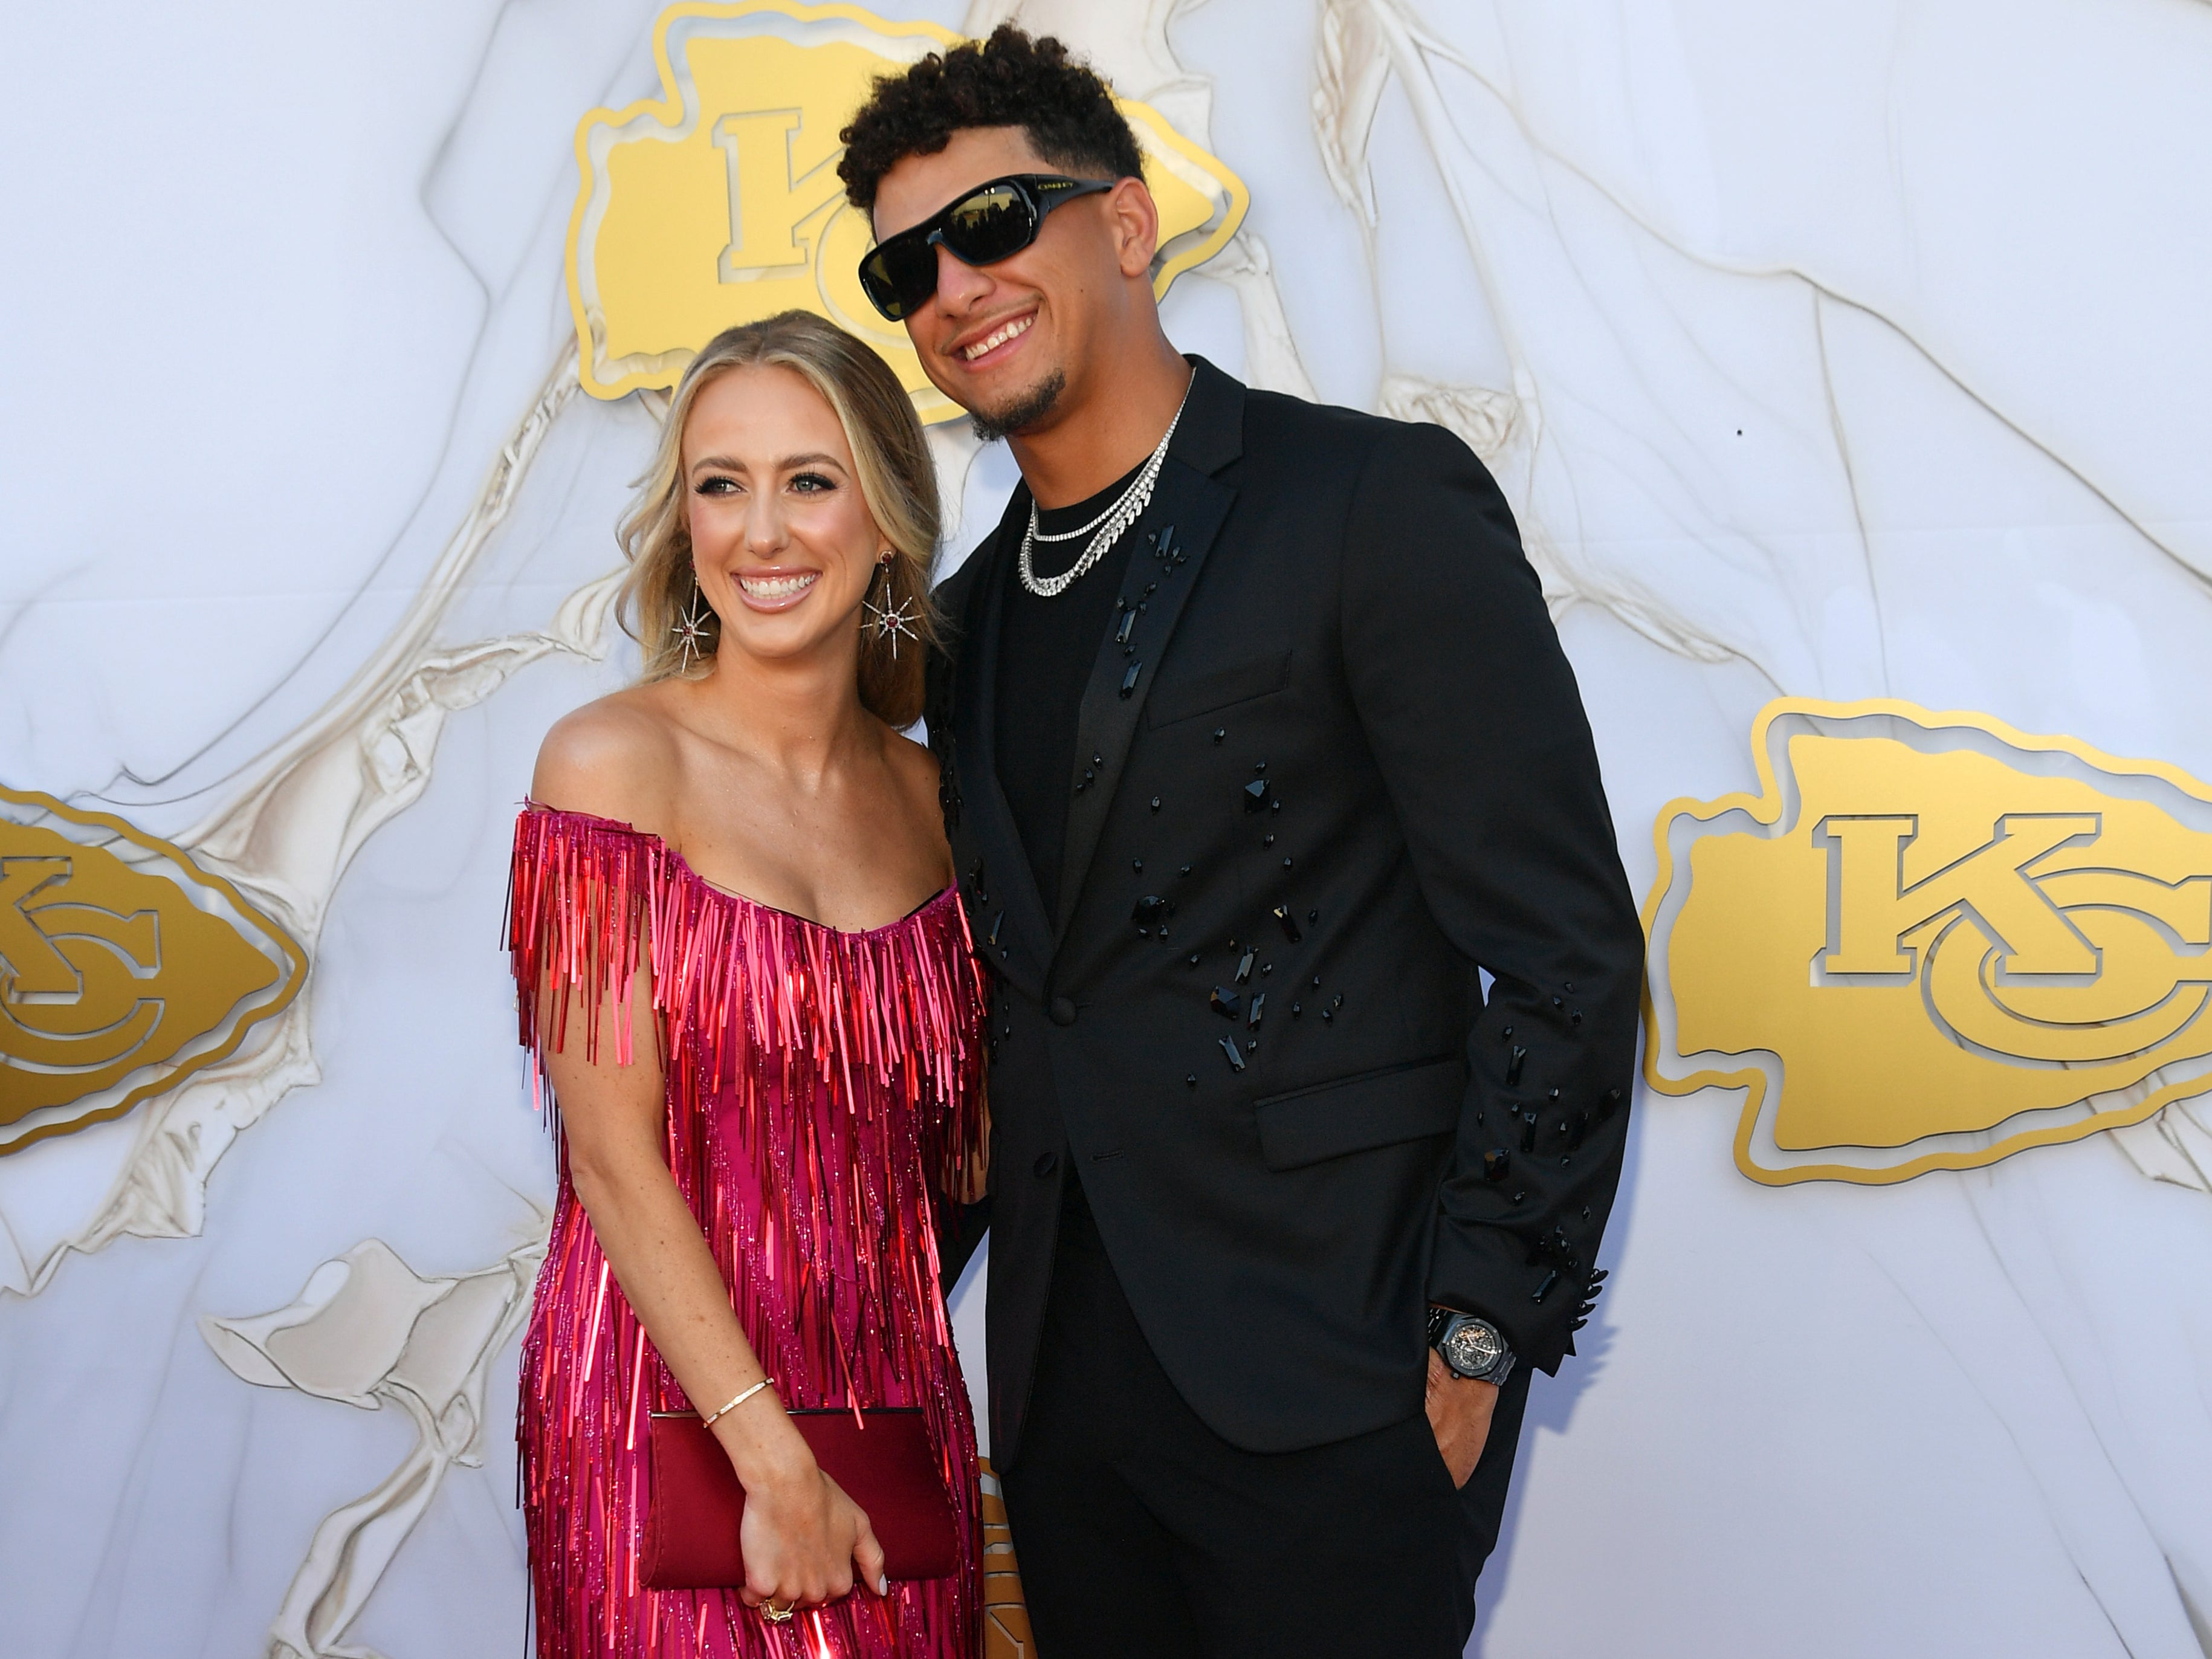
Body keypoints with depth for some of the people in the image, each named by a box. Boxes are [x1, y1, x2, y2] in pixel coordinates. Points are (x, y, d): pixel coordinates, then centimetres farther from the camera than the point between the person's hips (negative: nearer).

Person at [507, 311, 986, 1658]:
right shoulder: (614, 763, -11)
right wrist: (775, 1461, -15)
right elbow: (613, 1158, -14)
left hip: (899, 1396, 5)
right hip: (672, 1406, -4)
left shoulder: (925, 794, 4)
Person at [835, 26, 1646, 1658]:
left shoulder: (1380, 503, -9)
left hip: (1326, 1391, -6)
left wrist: (1481, 1333, -12)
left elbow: (1566, 955, -11)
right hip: (1063, 1382, 6)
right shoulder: (975, 616, 12)